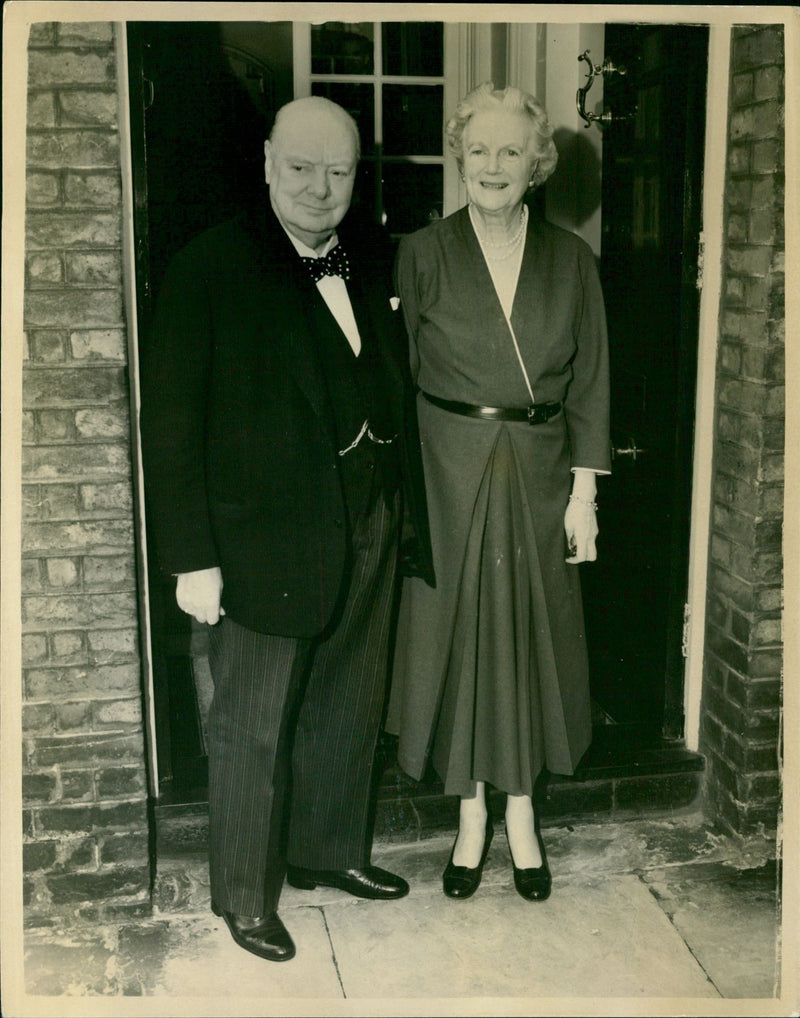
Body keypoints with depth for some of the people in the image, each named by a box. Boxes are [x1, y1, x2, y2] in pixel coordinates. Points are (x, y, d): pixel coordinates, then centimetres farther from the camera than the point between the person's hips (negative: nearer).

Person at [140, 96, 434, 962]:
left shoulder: (374, 264, 6)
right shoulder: (210, 267, -10)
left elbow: (396, 390, 9)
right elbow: (171, 422, -12)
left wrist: (405, 503, 3)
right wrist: (192, 558, -15)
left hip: (369, 525, 6)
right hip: (266, 537, -5)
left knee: (349, 709, 20)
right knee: (253, 727, 8)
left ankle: (330, 850, 42)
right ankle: (244, 897, 28)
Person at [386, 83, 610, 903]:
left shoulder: (569, 259, 3)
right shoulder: (423, 253, -1)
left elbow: (589, 382, 3)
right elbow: (399, 377, -2)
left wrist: (584, 491, -2)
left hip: (539, 472, 1)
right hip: (450, 472, -1)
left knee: (530, 635, 9)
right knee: (456, 633, 6)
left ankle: (521, 817, 27)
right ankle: (471, 819, 24)